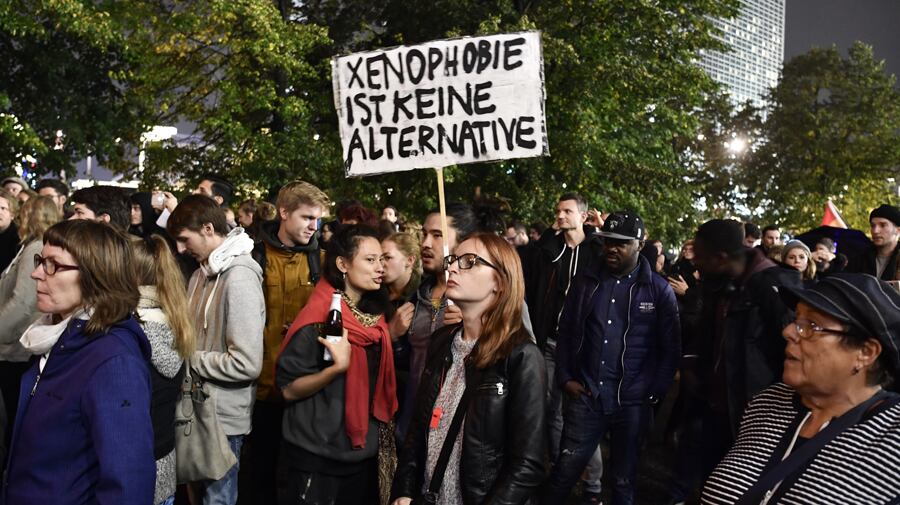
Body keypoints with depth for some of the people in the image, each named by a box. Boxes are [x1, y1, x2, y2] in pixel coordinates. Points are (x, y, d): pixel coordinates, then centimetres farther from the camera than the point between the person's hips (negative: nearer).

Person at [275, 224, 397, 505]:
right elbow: (288, 389, -16)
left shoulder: (375, 314, 4)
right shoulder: (318, 321, -17)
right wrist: (337, 367, -28)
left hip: (364, 454, 7)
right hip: (316, 460, -7)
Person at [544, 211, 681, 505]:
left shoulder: (659, 290, -2)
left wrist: (655, 394, -6)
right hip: (585, 396, 2)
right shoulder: (585, 281, 5)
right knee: (565, 471, 4)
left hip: (632, 402, -1)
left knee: (624, 479, 12)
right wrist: (565, 379, 3)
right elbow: (566, 332, 11)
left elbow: (670, 348, 0)